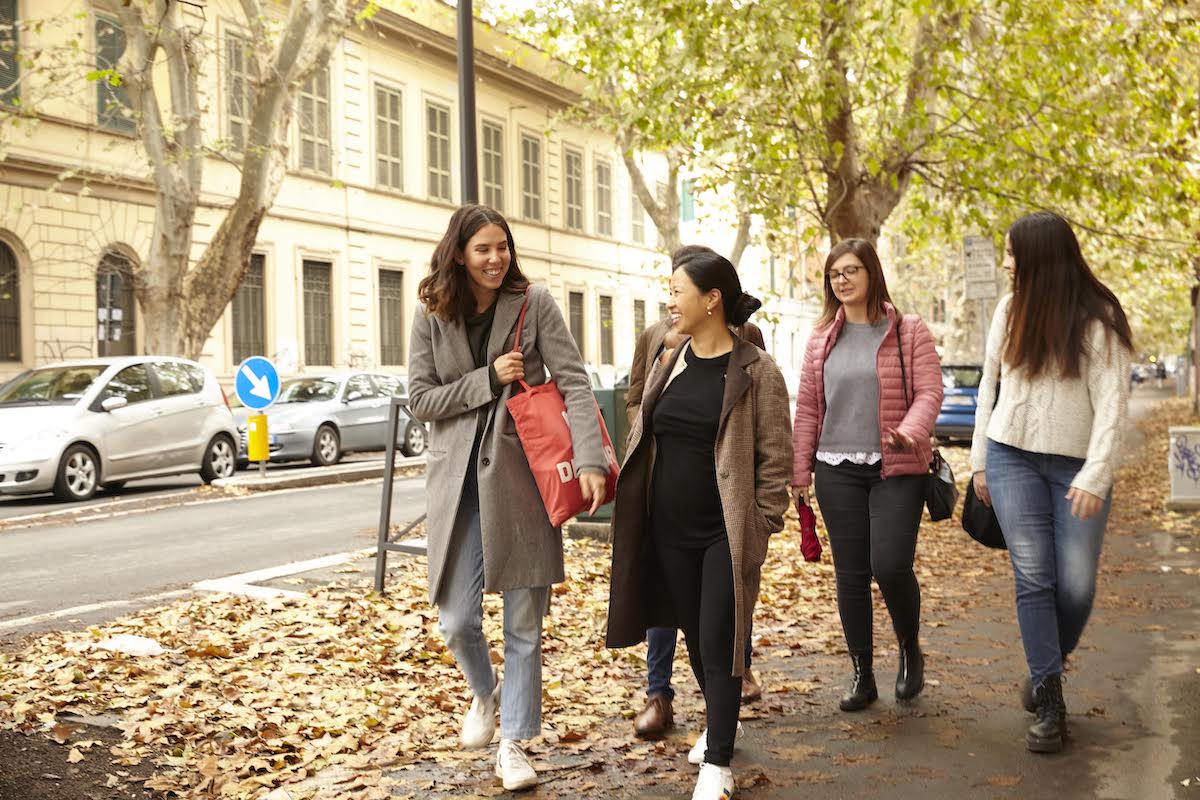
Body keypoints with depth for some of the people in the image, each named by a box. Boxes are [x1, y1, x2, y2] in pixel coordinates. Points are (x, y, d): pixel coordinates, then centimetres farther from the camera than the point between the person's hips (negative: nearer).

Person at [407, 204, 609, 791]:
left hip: (522, 475, -1)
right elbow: (420, 400, 1)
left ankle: (513, 742, 22)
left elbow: (573, 384, -9)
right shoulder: (432, 316, 4)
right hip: (459, 479, 1)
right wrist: (489, 379, -11)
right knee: (456, 621, 0)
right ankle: (484, 691, 34)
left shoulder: (534, 305, -2)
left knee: (524, 621, 5)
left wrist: (590, 459, -22)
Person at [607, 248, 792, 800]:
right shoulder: (669, 366, 8)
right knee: (694, 636, 17)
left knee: (718, 642, -4)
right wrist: (631, 503, 9)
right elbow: (643, 442, 14)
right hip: (670, 531, 6)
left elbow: (775, 456, -9)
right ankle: (719, 726, 38)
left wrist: (762, 526, -11)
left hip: (728, 533, -6)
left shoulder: (756, 372, -10)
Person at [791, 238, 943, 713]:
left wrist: (909, 433, -26)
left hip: (897, 468, -3)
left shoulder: (909, 331, 0)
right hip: (837, 469, 3)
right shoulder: (821, 339, 11)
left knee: (891, 566, -13)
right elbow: (807, 408, 12)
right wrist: (799, 472, 7)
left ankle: (910, 648, 17)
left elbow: (929, 392, -7)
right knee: (850, 574, 5)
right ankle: (862, 675, 17)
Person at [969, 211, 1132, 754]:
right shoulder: (1009, 311, 5)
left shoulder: (1098, 320, -7)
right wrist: (979, 460, 12)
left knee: (1076, 584, 0)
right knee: (1033, 576, -3)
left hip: (1076, 465, -2)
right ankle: (1049, 703, 4)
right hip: (1012, 458, 2)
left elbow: (1111, 403, -12)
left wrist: (1095, 476, -21)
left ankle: (1049, 664, 30)